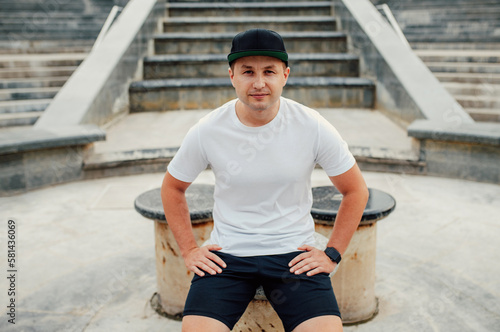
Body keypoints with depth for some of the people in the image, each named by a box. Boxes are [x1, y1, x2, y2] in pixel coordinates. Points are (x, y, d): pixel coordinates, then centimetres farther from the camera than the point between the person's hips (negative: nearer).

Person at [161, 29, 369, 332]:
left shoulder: (313, 128, -9)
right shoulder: (207, 132, -7)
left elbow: (356, 191, 4)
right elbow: (173, 188, 10)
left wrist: (333, 254, 0)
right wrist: (189, 249, 5)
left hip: (294, 253, 0)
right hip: (227, 254, 1)